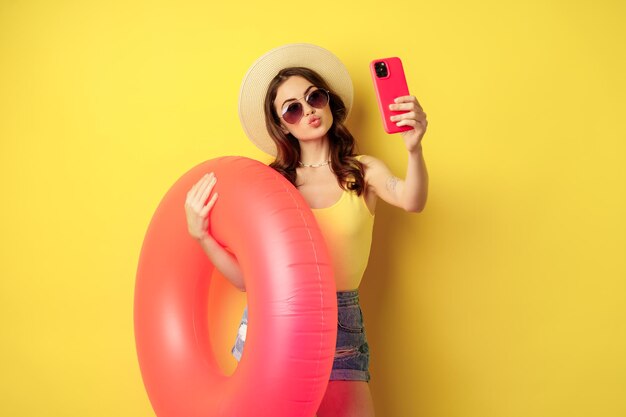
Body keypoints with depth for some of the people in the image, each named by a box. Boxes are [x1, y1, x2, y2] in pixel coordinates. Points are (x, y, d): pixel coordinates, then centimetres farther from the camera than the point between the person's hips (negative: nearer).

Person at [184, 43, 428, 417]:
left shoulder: (363, 171, -1)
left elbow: (411, 201, -24)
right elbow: (246, 276, 0)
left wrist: (414, 148, -42)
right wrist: (200, 233, -13)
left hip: (340, 330, -1)